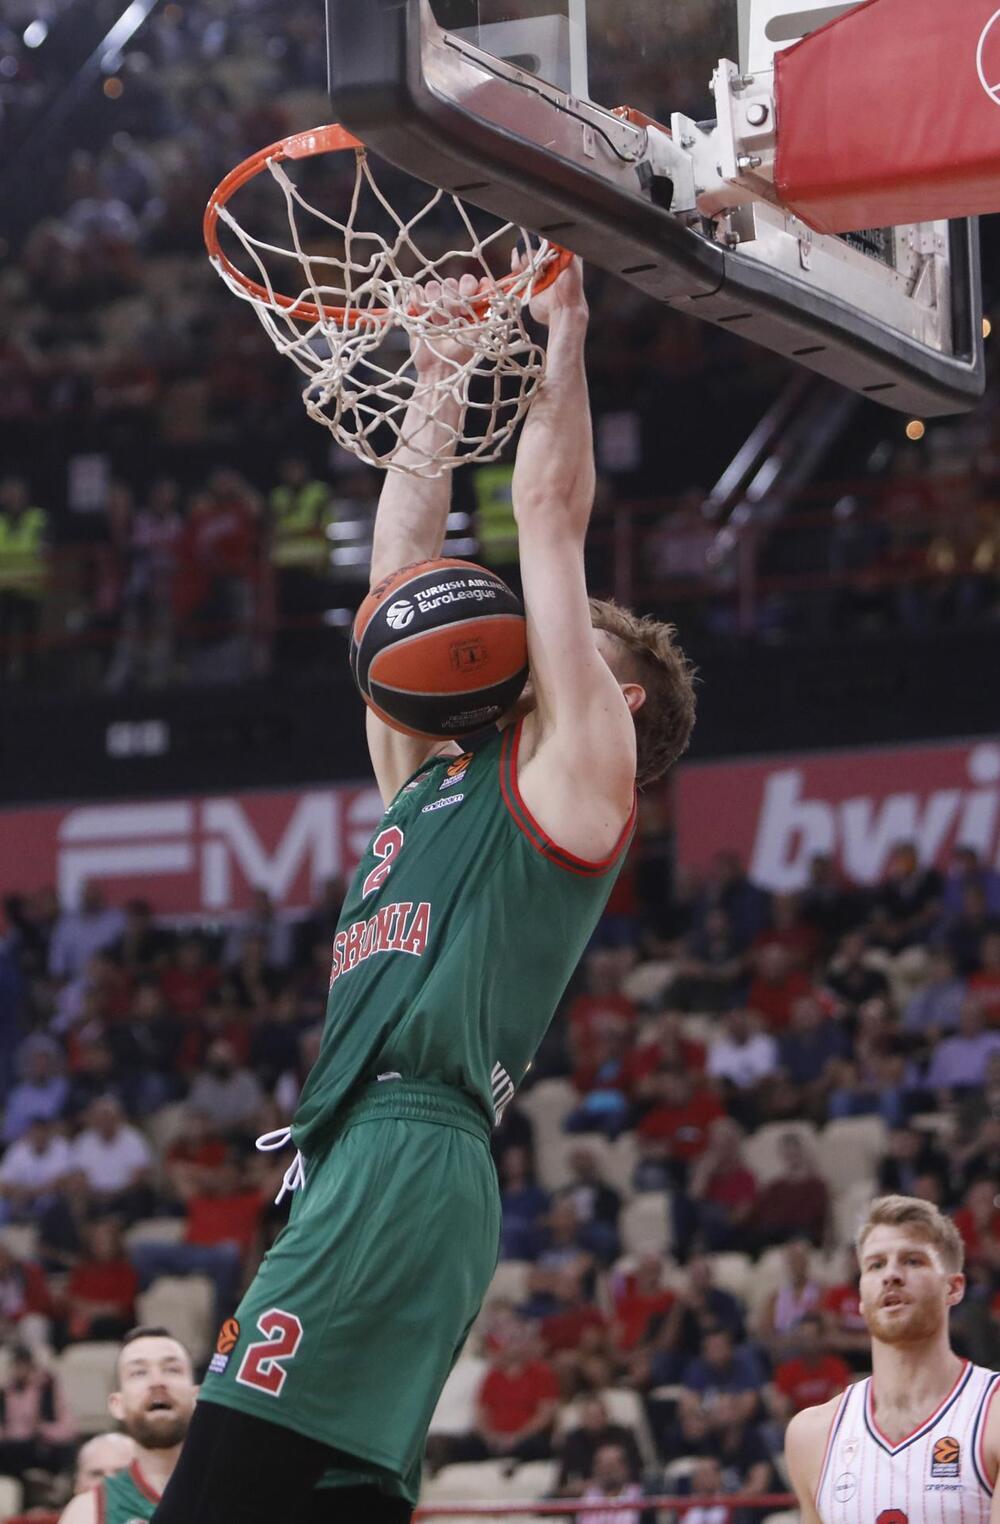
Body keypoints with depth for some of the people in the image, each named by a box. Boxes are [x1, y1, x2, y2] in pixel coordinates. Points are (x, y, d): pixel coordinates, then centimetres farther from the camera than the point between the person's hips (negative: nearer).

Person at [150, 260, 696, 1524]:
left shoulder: (575, 766, 6)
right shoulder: (434, 779, 27)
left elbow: (550, 517, 5)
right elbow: (398, 563, 33)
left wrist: (563, 343, 14)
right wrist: (440, 384, 35)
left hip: (407, 1161, -9)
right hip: (354, 1164, 9)